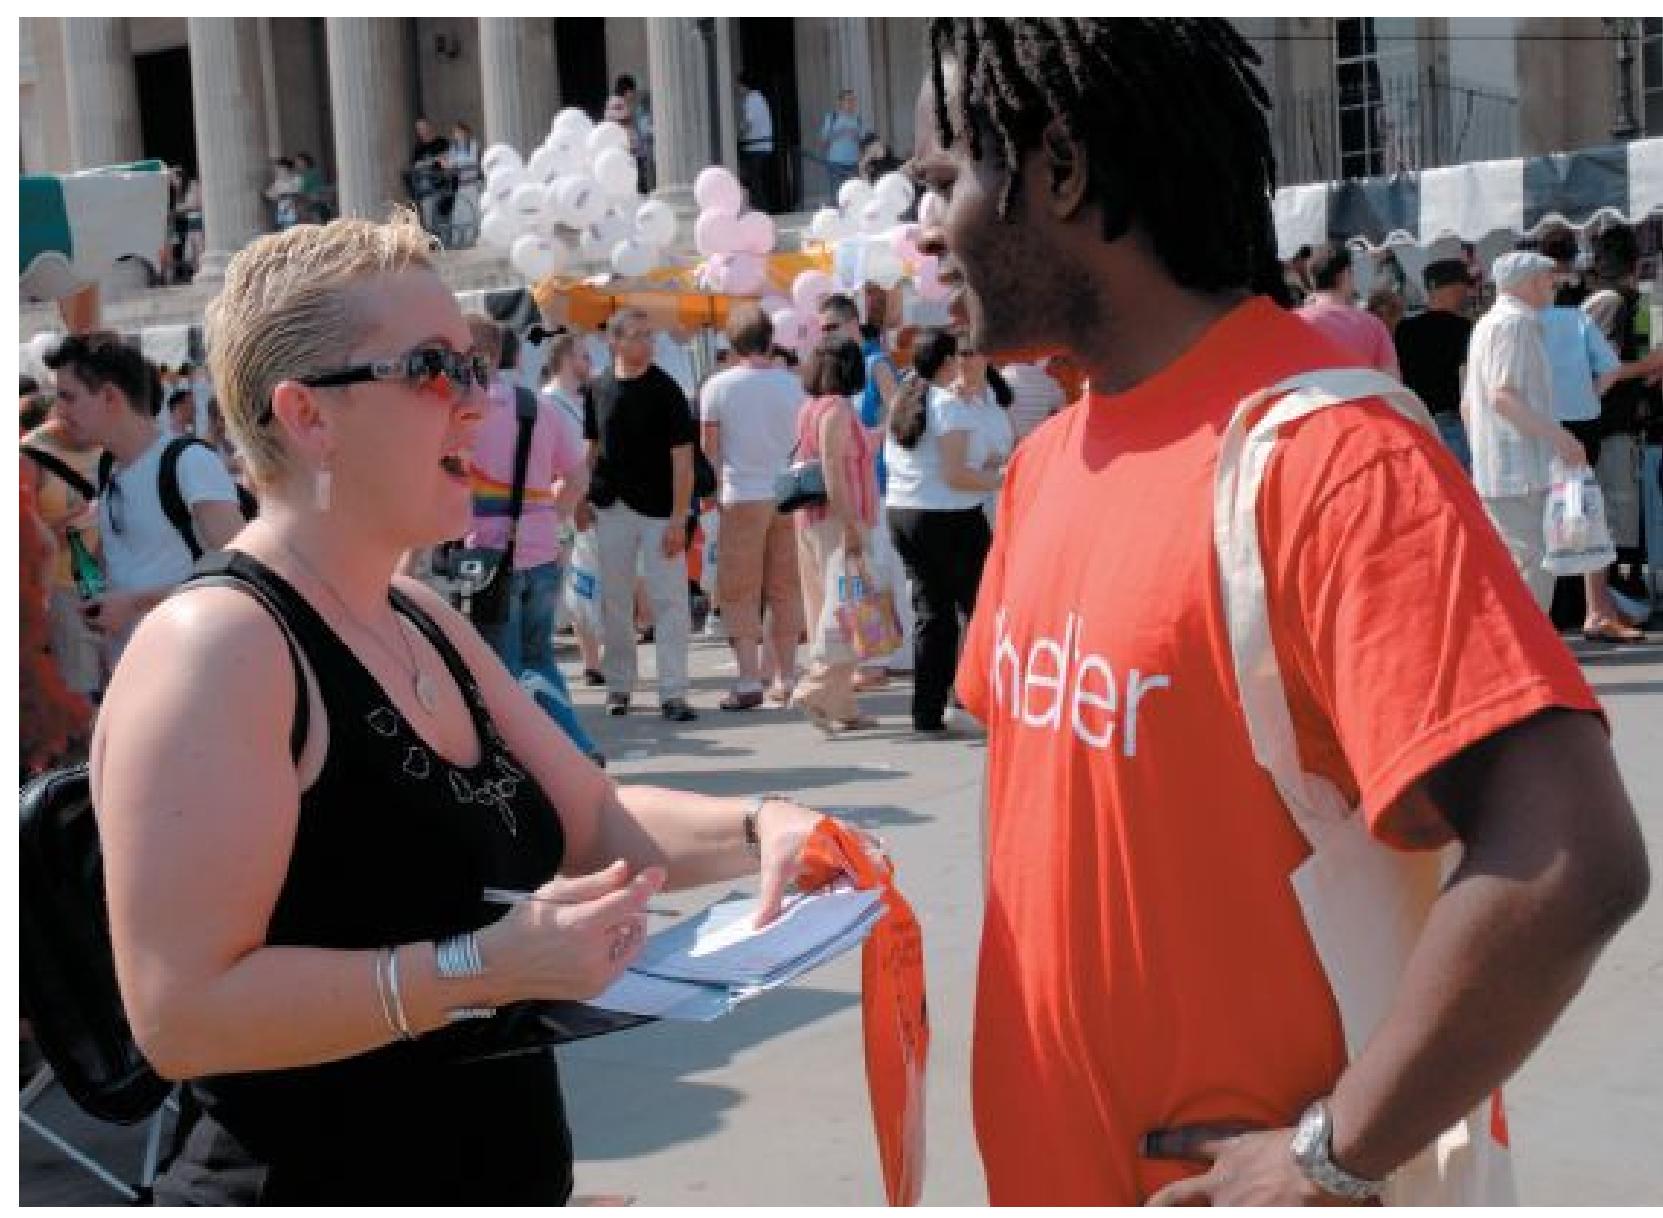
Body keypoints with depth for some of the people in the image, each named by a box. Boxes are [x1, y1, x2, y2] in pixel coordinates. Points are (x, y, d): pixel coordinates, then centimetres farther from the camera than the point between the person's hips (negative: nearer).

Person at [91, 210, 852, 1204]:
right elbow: (180, 1014, -26)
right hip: (312, 1185, -9)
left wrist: (757, 829, -4)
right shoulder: (216, 646, -21)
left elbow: (595, 820, 14)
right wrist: (484, 967, -30)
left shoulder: (424, 620, 8)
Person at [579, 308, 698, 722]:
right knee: (615, 602, 10)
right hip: (612, 509, 4)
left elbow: (682, 455, -9)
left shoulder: (665, 390, -6)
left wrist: (678, 517, -15)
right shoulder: (598, 388, 6)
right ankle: (618, 685, 21)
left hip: (659, 511, -3)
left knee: (670, 601, -5)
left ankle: (673, 692, -4)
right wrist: (583, 501, 9)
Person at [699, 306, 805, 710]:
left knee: (739, 592, 3)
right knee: (785, 589, 10)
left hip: (742, 496, -3)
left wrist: (717, 490, 13)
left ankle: (749, 680, -5)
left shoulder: (717, 387, -5)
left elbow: (710, 448, -1)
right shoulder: (792, 383, 2)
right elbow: (805, 441, 9)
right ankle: (786, 678, 13)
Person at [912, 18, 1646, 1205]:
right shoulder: (1045, 463, 4)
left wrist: (1329, 1159, -20)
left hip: (1231, 1182, -7)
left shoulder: (1325, 457, -21)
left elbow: (1570, 863, -28)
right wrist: (1024, 1124, 5)